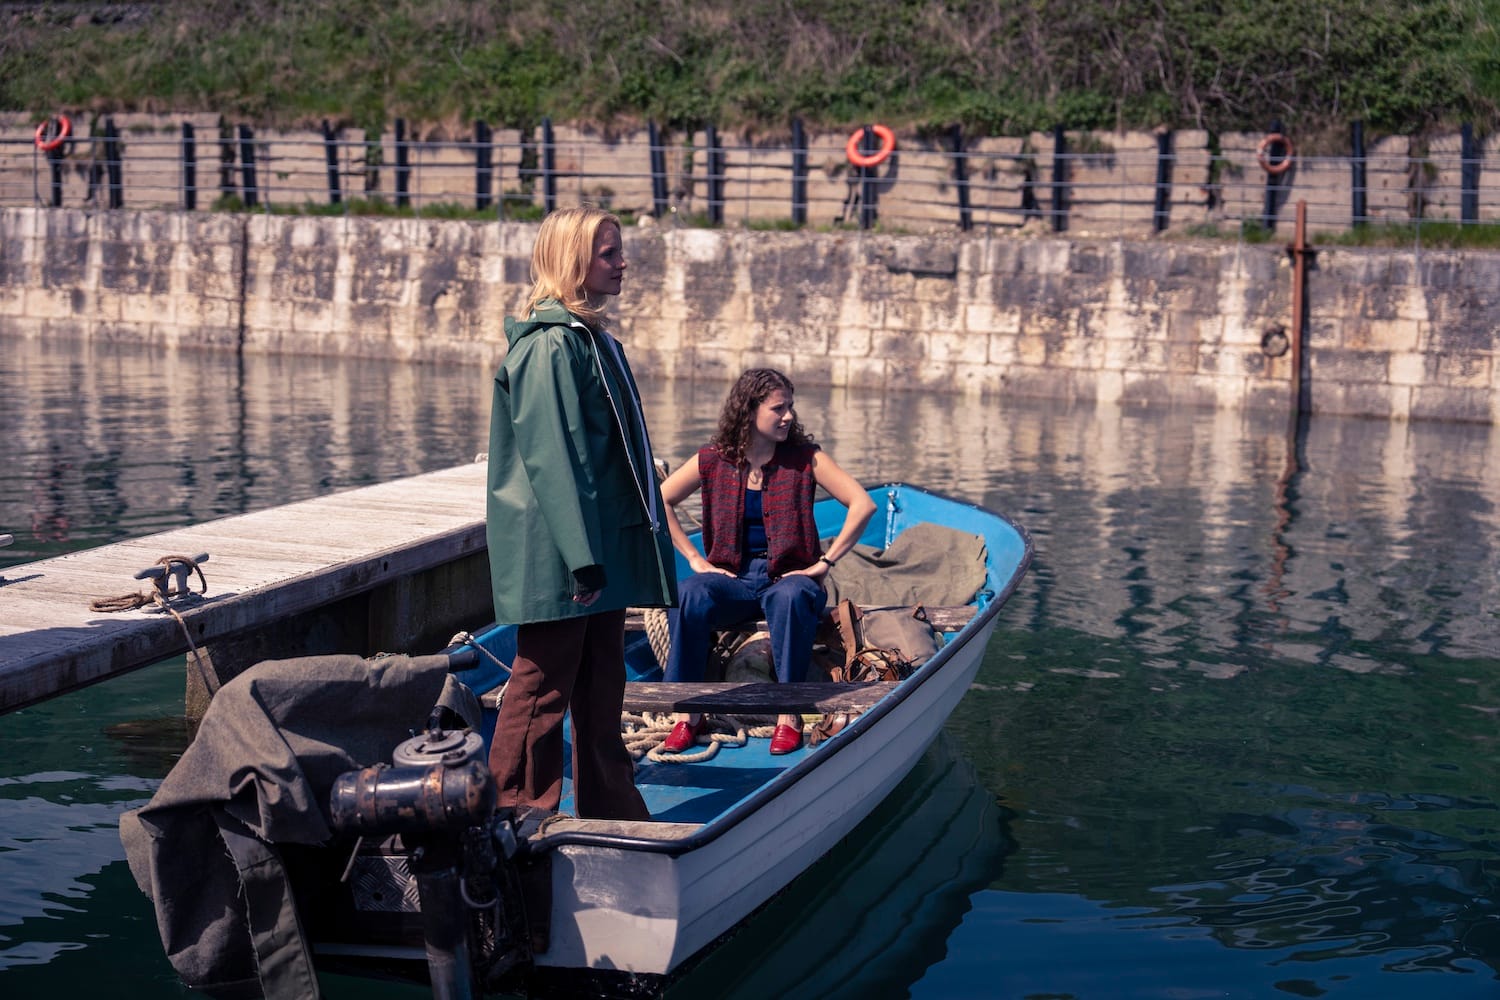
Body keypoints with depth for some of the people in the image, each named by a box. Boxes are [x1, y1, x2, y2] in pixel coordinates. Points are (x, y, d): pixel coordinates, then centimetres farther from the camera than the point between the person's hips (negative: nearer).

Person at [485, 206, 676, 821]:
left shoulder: (593, 340, 15)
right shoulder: (549, 346, -15)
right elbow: (550, 460, -21)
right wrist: (582, 559, -24)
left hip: (603, 550, 10)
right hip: (558, 559, -10)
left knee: (602, 688, 14)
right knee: (543, 689, 0)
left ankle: (613, 813, 23)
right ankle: (518, 818, 9)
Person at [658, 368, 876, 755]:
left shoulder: (805, 457, -3)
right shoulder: (714, 460, 1)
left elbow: (862, 504, -8)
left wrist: (824, 563, -10)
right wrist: (695, 559, 0)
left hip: (789, 575, -1)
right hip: (732, 575, 1)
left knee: (791, 598, -38)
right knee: (688, 596, -31)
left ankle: (788, 715, -29)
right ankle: (688, 713, -23)